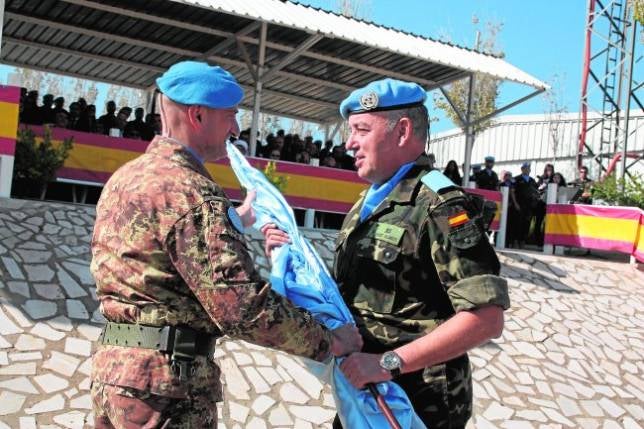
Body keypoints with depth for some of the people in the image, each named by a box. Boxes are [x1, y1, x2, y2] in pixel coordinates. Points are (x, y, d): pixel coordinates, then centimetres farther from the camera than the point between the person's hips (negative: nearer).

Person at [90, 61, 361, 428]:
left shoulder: (125, 177, 10)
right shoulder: (190, 190, -19)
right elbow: (244, 308, -24)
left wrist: (234, 223, 31)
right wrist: (327, 343, -13)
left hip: (114, 367, 9)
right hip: (166, 379, -9)